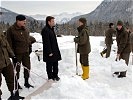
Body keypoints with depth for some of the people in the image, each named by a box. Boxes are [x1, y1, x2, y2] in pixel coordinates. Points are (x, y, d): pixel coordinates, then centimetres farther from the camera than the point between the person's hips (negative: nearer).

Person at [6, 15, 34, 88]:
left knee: (27, 67, 11)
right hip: (17, 53, -6)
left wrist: (28, 49, 13)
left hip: (26, 52, 6)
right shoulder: (11, 30, -11)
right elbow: (9, 43, -12)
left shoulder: (25, 29, 8)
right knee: (17, 69, 7)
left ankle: (26, 82, 27)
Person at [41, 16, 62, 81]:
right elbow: (46, 42, -21)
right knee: (49, 65, 4)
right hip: (50, 52, -9)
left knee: (55, 63, 16)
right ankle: (50, 77, 15)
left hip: (55, 50, 9)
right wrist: (49, 52, -21)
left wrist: (57, 50, 19)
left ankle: (55, 75, 28)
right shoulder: (45, 30, -17)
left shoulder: (51, 29, 14)